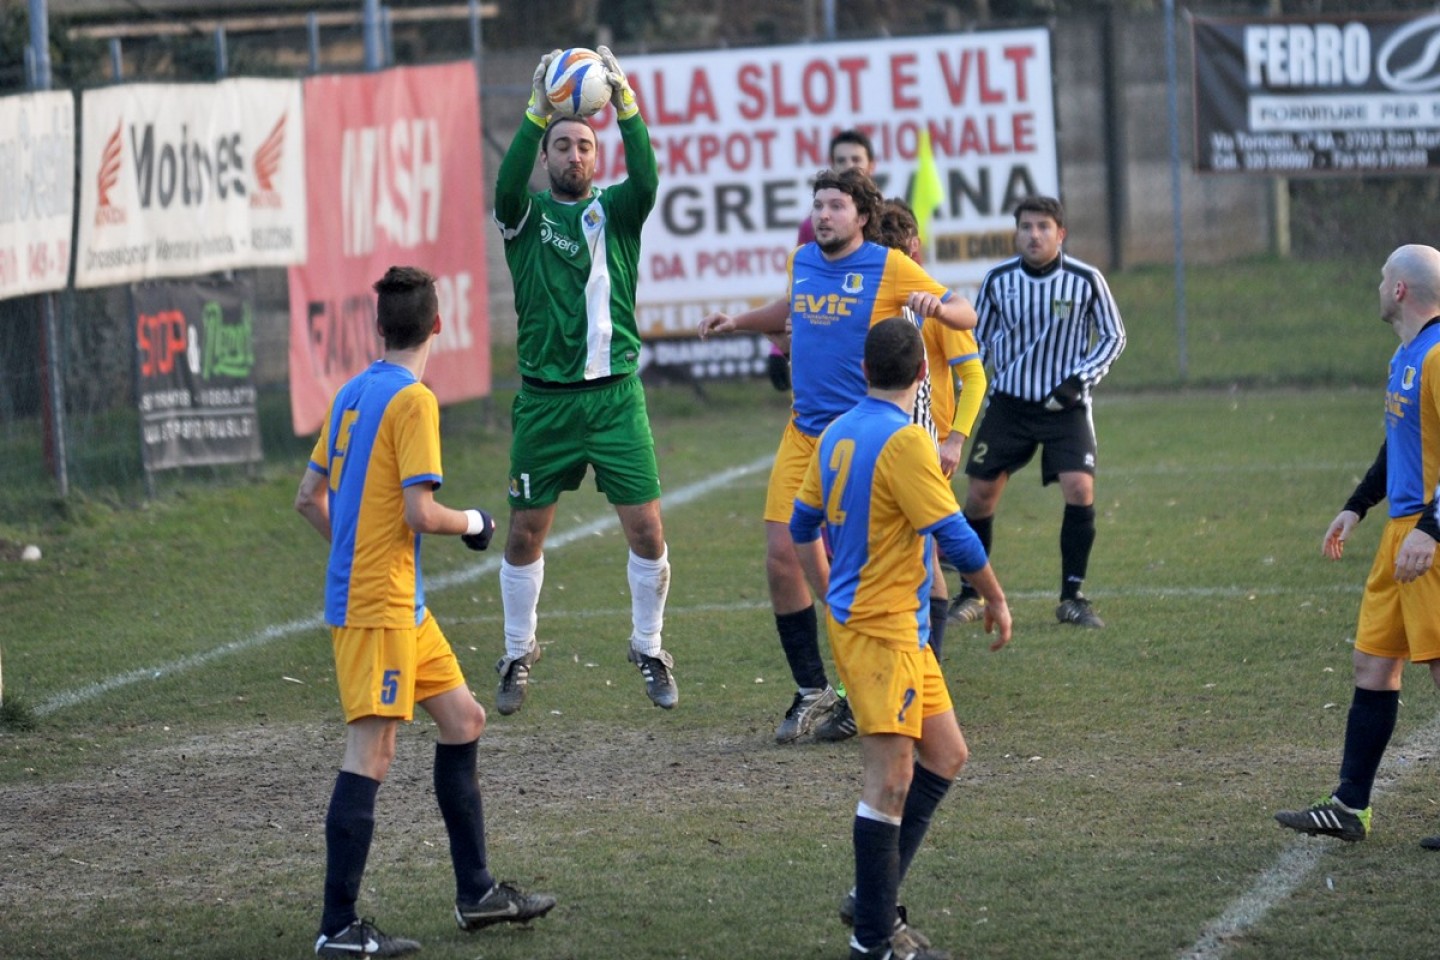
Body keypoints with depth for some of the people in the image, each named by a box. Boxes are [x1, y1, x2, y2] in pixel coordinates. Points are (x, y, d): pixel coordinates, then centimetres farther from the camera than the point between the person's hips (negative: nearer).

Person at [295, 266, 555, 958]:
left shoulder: (352, 394, 11)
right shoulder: (413, 400, -14)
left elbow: (310, 498, 16)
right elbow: (421, 513, -19)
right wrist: (476, 524, -1)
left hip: (401, 604, 9)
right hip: (377, 607, -9)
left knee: (463, 721, 16)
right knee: (370, 756, -8)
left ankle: (476, 894, 22)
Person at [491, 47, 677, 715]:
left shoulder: (614, 210, 6)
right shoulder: (528, 216, 4)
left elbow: (646, 181, -16)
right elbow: (507, 183, -19)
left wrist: (624, 105, -27)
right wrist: (536, 113, -29)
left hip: (614, 395, 0)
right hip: (544, 400, 0)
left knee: (646, 529, -5)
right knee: (525, 533, 5)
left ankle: (649, 650, 13)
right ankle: (518, 654, 23)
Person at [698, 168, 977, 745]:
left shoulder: (889, 267, -7)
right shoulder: (802, 262, 11)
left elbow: (967, 316, -7)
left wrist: (934, 305, -27)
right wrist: (739, 321, 24)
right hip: (803, 432, 6)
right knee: (781, 559, -2)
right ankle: (812, 691, 12)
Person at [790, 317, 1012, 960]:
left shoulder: (837, 435, 10)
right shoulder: (905, 441, -17)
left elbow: (802, 527, 19)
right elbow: (953, 534, -17)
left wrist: (831, 599, 30)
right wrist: (995, 599, -4)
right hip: (882, 633, -9)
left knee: (946, 756, 15)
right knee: (891, 781, -6)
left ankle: (873, 898, 18)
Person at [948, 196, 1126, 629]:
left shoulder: (1086, 280, -9)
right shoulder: (998, 279, -4)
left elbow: (1113, 337, 2)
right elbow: (978, 337, 11)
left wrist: (1079, 380, -10)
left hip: (1065, 405, -2)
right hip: (1008, 401, 2)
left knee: (1080, 489, -17)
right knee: (981, 493, -1)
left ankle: (1072, 597, -4)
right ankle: (971, 594, 17)